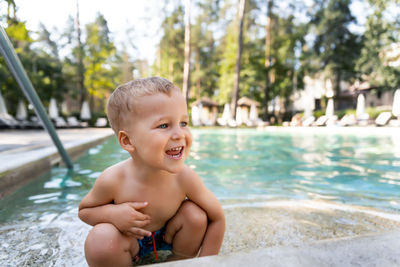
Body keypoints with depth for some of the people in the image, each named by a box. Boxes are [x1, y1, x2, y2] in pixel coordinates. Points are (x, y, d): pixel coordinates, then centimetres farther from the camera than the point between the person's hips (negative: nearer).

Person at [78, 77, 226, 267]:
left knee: (195, 214, -23)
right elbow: (84, 210, -11)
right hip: (127, 238, -2)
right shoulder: (114, 180, -31)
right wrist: (111, 213, -33)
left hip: (166, 233, 2)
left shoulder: (184, 177, -30)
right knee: (100, 240, -32)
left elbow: (217, 218, -16)